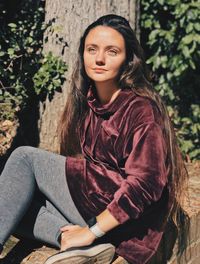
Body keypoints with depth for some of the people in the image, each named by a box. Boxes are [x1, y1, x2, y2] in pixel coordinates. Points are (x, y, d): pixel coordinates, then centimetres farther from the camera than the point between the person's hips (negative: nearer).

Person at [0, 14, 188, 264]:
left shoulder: (142, 110, -12)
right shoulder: (86, 101, 11)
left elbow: (145, 184, -21)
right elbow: (75, 159, 16)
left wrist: (93, 230, -20)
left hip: (124, 220, -8)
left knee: (25, 157, -11)